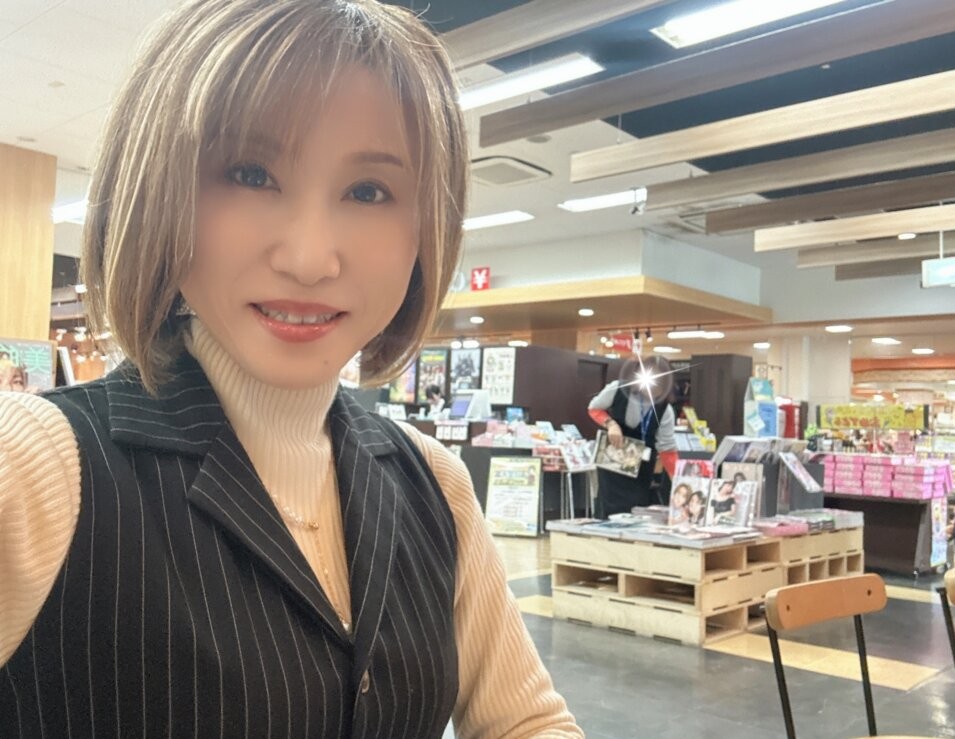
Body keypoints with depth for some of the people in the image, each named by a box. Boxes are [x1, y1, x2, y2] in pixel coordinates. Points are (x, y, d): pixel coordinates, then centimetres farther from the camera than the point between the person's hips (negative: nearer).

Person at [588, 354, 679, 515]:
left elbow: (668, 450, -14)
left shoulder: (664, 410, -18)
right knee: (611, 514, -1)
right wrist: (610, 423, -21)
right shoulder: (617, 389, -20)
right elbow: (594, 408, -1)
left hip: (642, 470, 1)